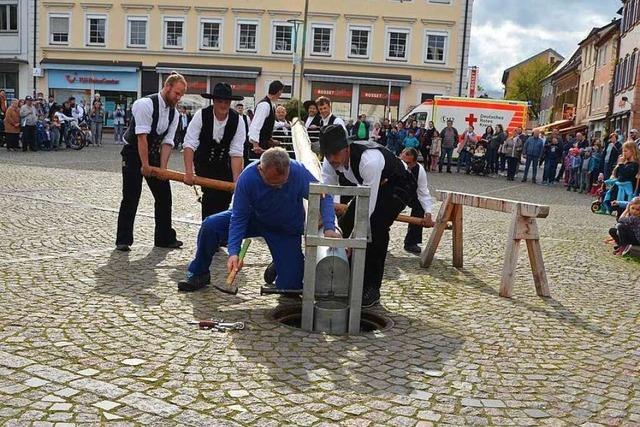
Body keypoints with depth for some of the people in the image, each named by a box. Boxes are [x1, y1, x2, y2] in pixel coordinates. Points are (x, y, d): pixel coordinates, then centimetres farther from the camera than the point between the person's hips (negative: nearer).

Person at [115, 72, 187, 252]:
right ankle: (123, 240, 3)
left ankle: (165, 238, 16)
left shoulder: (174, 113, 1)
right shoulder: (146, 104, -21)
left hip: (153, 155, 7)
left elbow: (167, 142, -2)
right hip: (134, 155, -7)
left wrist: (163, 168, -11)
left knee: (164, 196, 5)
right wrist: (145, 165, -25)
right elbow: (142, 136, -25)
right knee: (130, 198, -7)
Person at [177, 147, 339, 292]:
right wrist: (233, 252, -34)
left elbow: (324, 196, -20)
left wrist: (329, 228, -35)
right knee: (210, 226, -21)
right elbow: (238, 218, -23)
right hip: (254, 218, 1)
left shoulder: (298, 172, -31)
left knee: (290, 286, -11)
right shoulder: (247, 177, -29)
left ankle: (279, 265, 26)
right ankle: (199, 274, 4)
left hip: (287, 231, -1)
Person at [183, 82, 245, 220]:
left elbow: (236, 153, -18)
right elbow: (189, 144, -22)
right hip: (204, 162, -2)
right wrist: (189, 172, -31)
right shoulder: (201, 115, -20)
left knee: (226, 195, 0)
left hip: (225, 162, 3)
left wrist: (236, 181, -26)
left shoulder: (237, 121, -16)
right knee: (211, 193, -16)